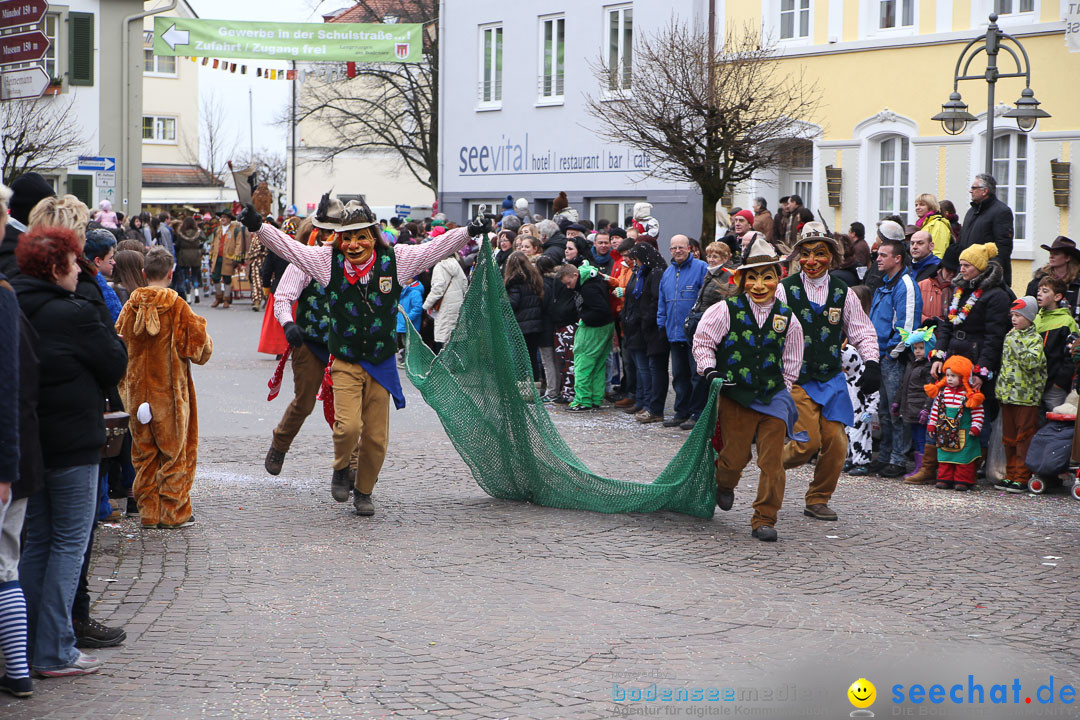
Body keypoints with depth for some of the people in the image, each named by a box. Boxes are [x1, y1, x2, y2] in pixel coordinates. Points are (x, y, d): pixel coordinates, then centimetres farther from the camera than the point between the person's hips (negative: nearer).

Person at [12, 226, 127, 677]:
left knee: (37, 542, 16)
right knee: (69, 543, 1)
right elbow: (115, 365, -7)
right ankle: (54, 653, 1)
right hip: (72, 443, -7)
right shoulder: (73, 314, -16)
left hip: (26, 442, 7)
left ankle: (26, 646, 19)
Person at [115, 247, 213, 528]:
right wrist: (205, 340, 13)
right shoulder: (178, 307, -12)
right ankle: (174, 512, 8)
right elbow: (199, 347, -8)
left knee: (144, 452, 13)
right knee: (175, 451, 6)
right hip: (171, 390, -4)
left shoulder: (131, 307, -2)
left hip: (138, 391, 4)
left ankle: (148, 511, 15)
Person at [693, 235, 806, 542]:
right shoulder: (726, 311, -3)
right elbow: (702, 341, 6)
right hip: (735, 396, -2)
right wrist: (710, 369, -7)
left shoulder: (787, 319, 5)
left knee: (772, 462, -2)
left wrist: (783, 387, 9)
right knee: (736, 456, 3)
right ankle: (724, 484, 39)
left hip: (773, 398, 2)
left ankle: (764, 519, 8)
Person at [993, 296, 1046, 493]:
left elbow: (1031, 362, -24)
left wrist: (1017, 344, -22)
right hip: (1008, 395, 7)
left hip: (1026, 396, -7)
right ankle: (1010, 475, 20)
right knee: (1009, 437, 12)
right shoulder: (1010, 336, 12)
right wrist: (1001, 388, 14)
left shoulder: (1035, 339, -9)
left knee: (1024, 438, -1)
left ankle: (1022, 478, 3)